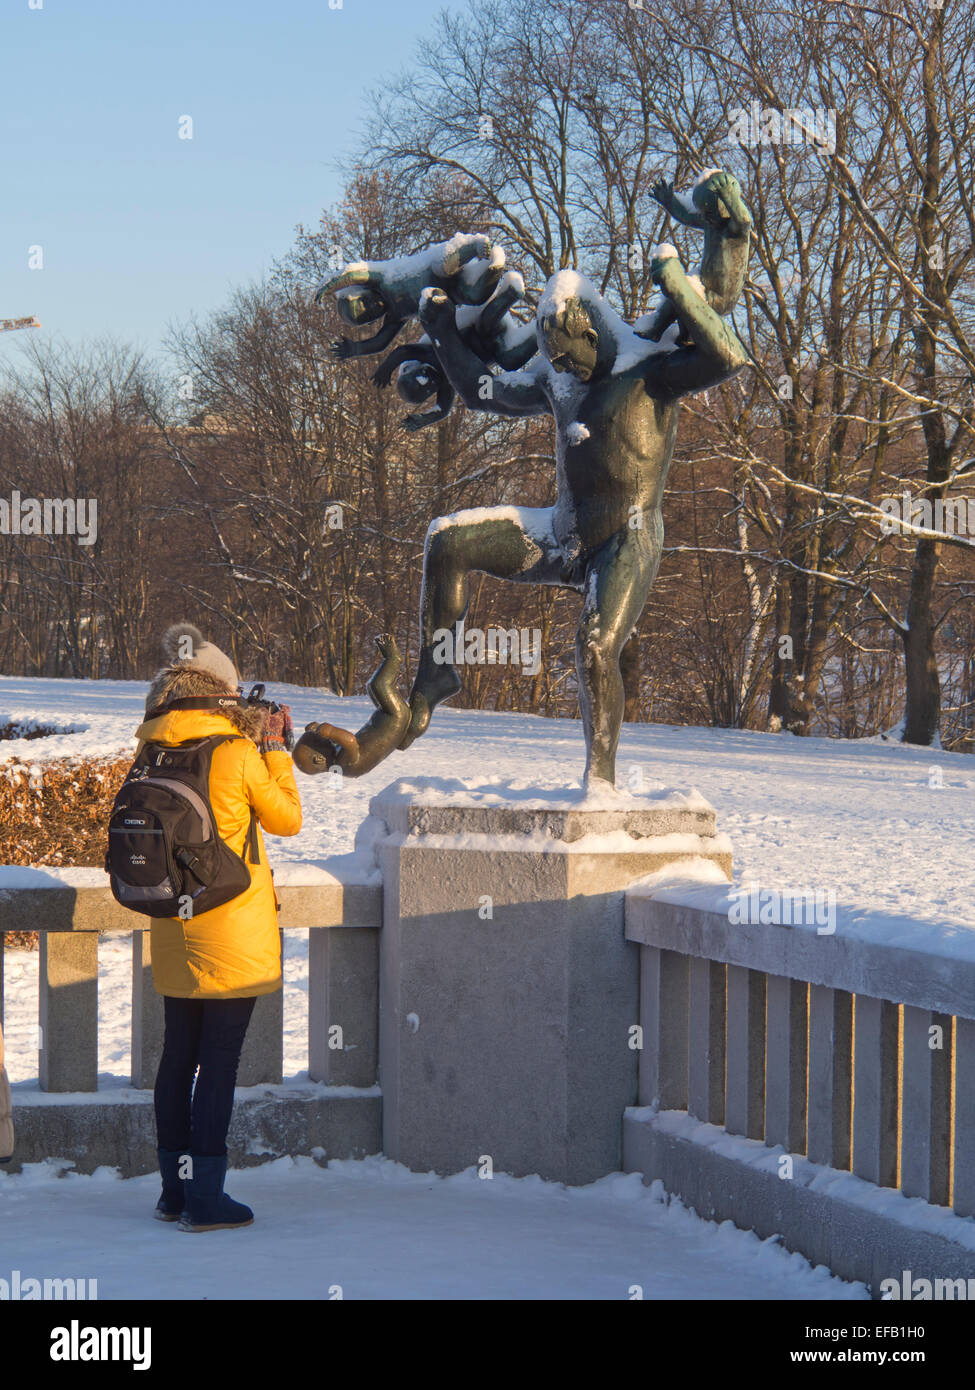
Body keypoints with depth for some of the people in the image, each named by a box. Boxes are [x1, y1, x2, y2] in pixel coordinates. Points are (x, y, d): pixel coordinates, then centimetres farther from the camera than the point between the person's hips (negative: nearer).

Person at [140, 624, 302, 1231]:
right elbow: (288, 818, 0)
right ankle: (205, 1198, 1)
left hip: (174, 932, 5)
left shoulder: (153, 755, 1)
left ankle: (176, 1189, 21)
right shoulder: (237, 754, -14)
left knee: (178, 1057, 14)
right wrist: (277, 749, 9)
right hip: (234, 936, -5)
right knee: (219, 1063, -1)